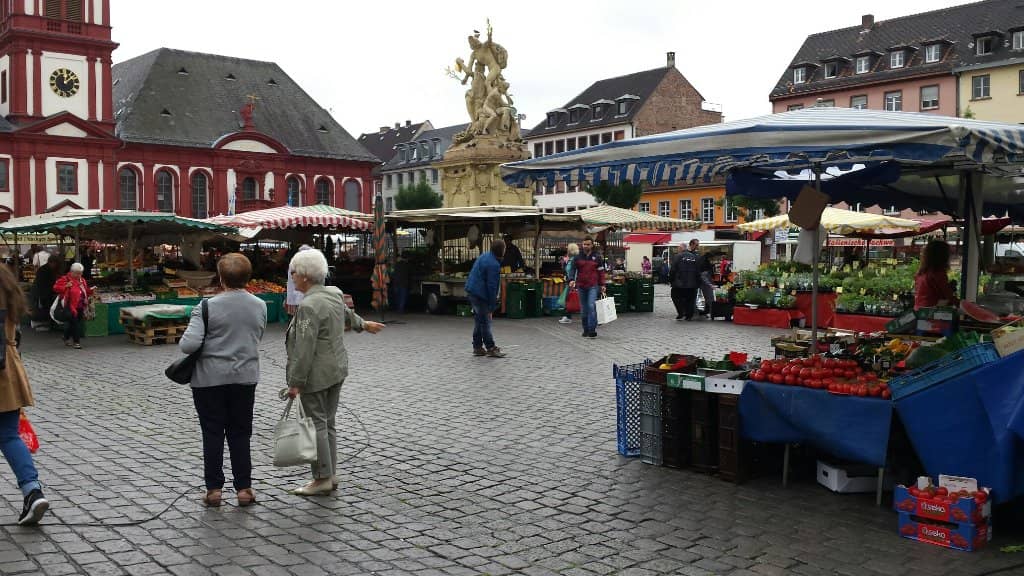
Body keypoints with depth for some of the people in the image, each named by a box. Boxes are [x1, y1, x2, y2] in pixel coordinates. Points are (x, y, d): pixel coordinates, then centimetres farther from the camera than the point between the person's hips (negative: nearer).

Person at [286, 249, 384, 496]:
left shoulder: (308, 306, -20)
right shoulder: (334, 294, 6)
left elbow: (305, 349, -23)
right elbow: (347, 313, 28)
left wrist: (295, 382, -19)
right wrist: (364, 324, 48)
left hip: (316, 374, -9)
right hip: (337, 370, 9)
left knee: (316, 423, -1)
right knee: (328, 422, 15)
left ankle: (322, 478, 4)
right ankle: (330, 475, 21)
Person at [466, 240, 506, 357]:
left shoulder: (484, 256, 11)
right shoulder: (493, 265, -20)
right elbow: (492, 286, -19)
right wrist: (492, 307, -14)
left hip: (471, 291, 10)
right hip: (480, 295, -10)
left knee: (479, 321, 15)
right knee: (485, 322, -4)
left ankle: (477, 347, 20)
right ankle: (491, 348, 2)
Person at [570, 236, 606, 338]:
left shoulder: (597, 257, 4)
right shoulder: (578, 257, 6)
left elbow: (601, 271, 7)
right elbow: (573, 269, 3)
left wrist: (602, 285, 3)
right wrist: (572, 280, -14)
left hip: (593, 286, -3)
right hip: (581, 286, 3)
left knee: (591, 306, -15)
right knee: (583, 309, 8)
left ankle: (592, 330, -15)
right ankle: (586, 330, 17)